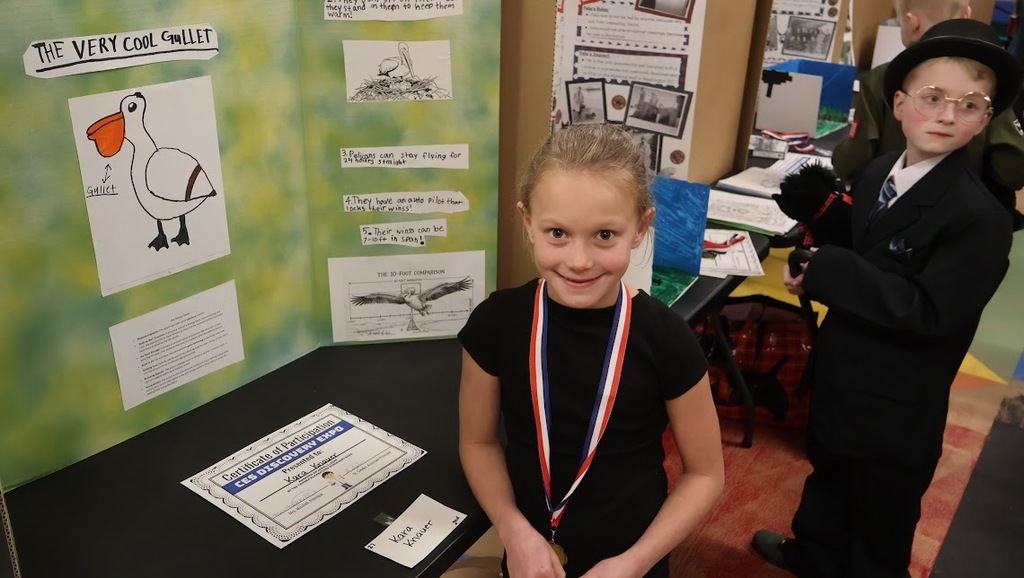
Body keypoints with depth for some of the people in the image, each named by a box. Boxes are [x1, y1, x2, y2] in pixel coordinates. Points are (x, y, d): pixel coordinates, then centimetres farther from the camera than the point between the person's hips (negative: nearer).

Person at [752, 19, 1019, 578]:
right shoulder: (878, 172, -1)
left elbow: (928, 312, -30)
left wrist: (823, 270, -31)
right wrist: (822, 209, -2)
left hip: (896, 408, -8)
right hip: (841, 375, 8)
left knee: (880, 516, 16)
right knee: (827, 474, 30)